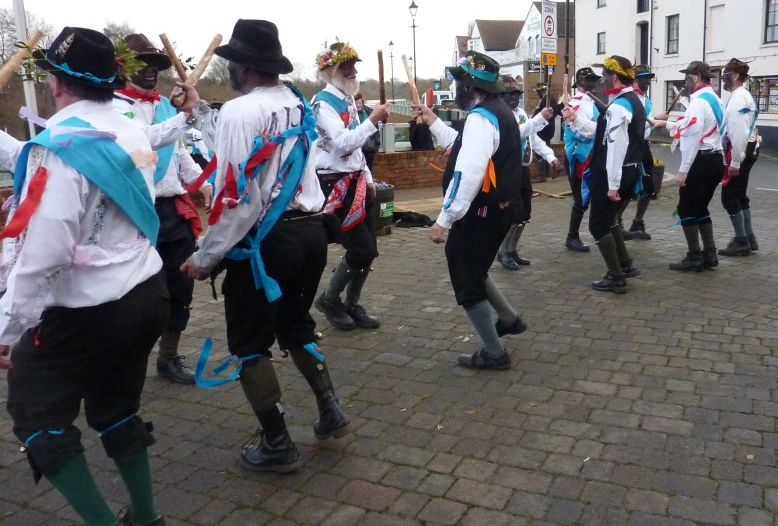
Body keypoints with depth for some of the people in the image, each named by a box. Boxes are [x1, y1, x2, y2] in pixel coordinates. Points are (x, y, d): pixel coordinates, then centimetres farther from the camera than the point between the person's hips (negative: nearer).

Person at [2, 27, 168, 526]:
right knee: (116, 407, 20)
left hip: (90, 311, -7)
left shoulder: (60, 145, -17)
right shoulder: (133, 134, 6)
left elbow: (43, 251, -20)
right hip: (147, 293, 8)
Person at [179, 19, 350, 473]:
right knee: (296, 326, 25)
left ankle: (277, 445, 15)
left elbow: (238, 196, -20)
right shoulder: (298, 103, 11)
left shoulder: (240, 111, -14)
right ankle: (331, 411, 23)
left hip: (265, 242, -8)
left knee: (249, 344, 8)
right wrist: (200, 109, 32)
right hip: (310, 231, 8)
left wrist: (206, 257, -11)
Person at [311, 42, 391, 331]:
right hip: (335, 184, -9)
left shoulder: (348, 100, 14)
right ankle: (328, 299, 14)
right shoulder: (323, 102, -13)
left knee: (368, 250, 8)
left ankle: (351, 305, 23)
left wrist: (368, 178, 16)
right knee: (361, 249, -8)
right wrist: (373, 120, -29)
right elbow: (343, 143, -26)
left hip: (356, 181, 9)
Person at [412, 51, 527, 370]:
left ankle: (494, 353, 12)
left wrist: (445, 218, -31)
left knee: (467, 282, 2)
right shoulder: (499, 112, 13)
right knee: (472, 270, 26)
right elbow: (463, 147, 26)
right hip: (496, 208, 10)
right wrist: (433, 122, 23)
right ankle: (509, 320, 35)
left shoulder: (481, 117, -20)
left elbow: (469, 172, -30)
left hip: (480, 212, -10)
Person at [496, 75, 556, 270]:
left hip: (523, 169, 8)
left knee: (525, 214, 11)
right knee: (515, 214, -11)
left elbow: (533, 137, 18)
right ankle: (503, 253, 6)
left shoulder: (521, 113, 13)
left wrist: (549, 156, 9)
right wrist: (541, 118, -35)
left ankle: (512, 250, 25)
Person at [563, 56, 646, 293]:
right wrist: (577, 118, 15)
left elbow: (616, 147, -24)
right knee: (609, 218, 24)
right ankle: (625, 265, 29)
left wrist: (612, 184, -24)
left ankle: (616, 278, 4)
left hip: (613, 174, -10)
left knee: (598, 224, 0)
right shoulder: (634, 101, 13)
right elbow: (603, 133, 17)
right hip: (630, 171, 10)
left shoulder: (618, 106, -20)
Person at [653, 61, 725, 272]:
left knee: (686, 209, -1)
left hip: (701, 162, -10)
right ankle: (710, 254, 18)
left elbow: (692, 137, -22)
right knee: (700, 208, 17)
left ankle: (694, 258, 2)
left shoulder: (698, 101, -16)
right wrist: (667, 124, 32)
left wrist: (683, 170, -22)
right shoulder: (714, 99, 16)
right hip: (715, 160, 10)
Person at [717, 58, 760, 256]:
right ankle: (748, 238, 26)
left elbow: (739, 132, -23)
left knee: (729, 197, -5)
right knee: (739, 195, 17)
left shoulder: (738, 99, -17)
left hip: (740, 152, -10)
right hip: (747, 150, 10)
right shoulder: (743, 96, 16)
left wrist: (735, 161, -24)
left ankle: (741, 242, 3)